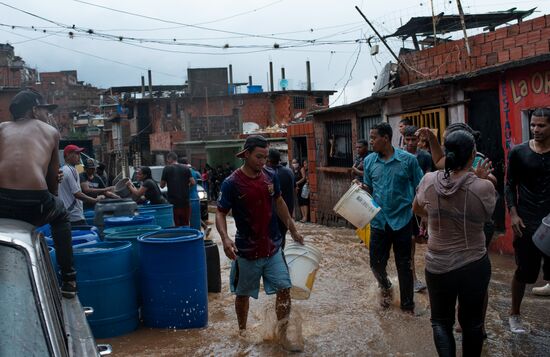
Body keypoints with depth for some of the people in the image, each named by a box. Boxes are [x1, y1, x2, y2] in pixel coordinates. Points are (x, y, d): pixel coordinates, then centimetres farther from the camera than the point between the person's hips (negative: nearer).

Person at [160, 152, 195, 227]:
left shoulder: (167, 169, -2)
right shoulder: (186, 168, 6)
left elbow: (162, 185, 2)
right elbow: (193, 182, 2)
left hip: (173, 201, -3)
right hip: (185, 201, 3)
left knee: (176, 225, 1)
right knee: (185, 224, 9)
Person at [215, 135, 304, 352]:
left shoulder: (271, 176, -2)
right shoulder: (232, 183, -16)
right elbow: (220, 214, -11)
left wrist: (293, 230, 17)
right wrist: (225, 238, -29)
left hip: (273, 247, 3)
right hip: (247, 251, -3)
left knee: (284, 289, 0)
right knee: (243, 294, 13)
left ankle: (282, 336, 15)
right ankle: (242, 332, 36)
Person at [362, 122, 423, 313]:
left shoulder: (408, 160, -8)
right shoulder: (369, 161, 2)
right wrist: (361, 188, -11)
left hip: (402, 220, -3)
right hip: (379, 221, 3)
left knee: (404, 266, 8)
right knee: (376, 263, 9)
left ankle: (407, 305, 26)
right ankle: (385, 287, 42)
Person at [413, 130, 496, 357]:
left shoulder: (429, 181, -11)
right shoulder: (484, 187, -19)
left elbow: (417, 209, 9)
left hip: (438, 267, 1)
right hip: (475, 265, -1)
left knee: (441, 322, 17)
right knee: (472, 322, 20)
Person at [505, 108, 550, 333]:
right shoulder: (519, 152, -1)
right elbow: (510, 186, 2)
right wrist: (513, 214, -9)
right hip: (527, 222, -1)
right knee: (523, 272, 7)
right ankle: (514, 314, 26)